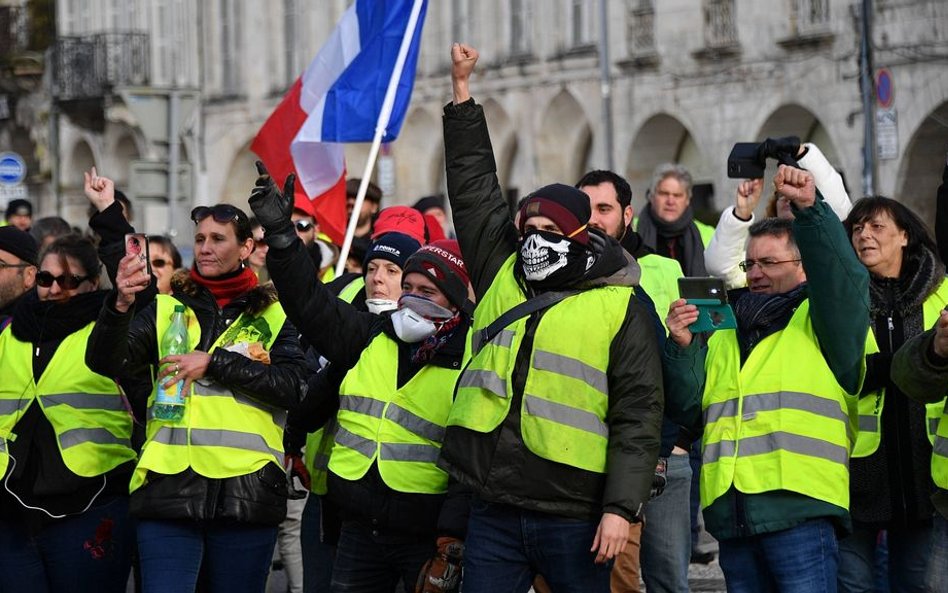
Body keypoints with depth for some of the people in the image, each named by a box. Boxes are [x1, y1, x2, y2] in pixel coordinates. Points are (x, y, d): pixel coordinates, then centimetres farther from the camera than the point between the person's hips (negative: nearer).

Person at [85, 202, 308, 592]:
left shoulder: (273, 315, 9)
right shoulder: (167, 309, 11)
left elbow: (292, 386, -6)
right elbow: (105, 362, -3)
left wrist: (214, 362, -12)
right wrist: (120, 306, -22)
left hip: (246, 490, 0)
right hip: (170, 489, 0)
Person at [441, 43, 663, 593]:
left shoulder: (622, 309, 0)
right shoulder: (501, 279, 13)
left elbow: (638, 417, -4)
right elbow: (474, 189, 18)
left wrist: (622, 508, -12)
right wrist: (462, 89, 17)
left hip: (574, 518, -4)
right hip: (493, 511, 4)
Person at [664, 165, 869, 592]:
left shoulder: (819, 323, 7)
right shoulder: (721, 334, 23)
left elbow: (843, 279, -14)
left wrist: (809, 209, -23)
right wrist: (681, 348, -2)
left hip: (800, 509, -6)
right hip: (730, 514, 6)